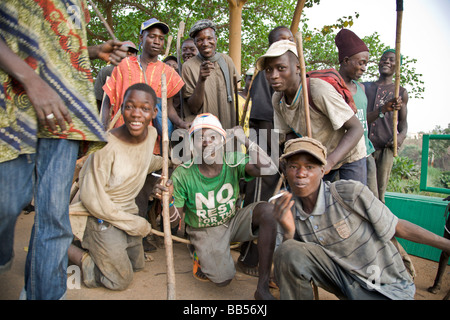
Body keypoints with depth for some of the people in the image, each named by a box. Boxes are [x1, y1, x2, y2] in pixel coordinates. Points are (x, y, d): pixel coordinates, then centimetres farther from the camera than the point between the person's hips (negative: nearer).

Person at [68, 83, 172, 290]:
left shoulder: (151, 134, -6)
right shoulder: (107, 145, -28)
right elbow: (92, 198, -23)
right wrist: (135, 223, -16)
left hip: (127, 210, 8)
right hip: (99, 217, -7)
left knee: (137, 265, 22)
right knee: (121, 281, 1)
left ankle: (92, 246, 31)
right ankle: (66, 248, 10)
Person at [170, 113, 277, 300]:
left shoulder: (233, 161, -13)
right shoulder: (183, 175, -18)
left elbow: (264, 167, -30)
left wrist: (247, 143, -40)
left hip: (233, 222, 3)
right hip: (205, 231, -2)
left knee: (267, 210, -26)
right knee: (223, 278, -21)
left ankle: (263, 288, -18)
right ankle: (200, 256, 18)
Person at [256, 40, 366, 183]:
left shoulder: (319, 91, -34)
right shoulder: (277, 99, -14)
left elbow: (356, 128, -29)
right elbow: (289, 133, 0)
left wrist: (330, 161, -41)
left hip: (348, 154, -5)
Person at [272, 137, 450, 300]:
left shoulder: (350, 193, -24)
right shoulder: (287, 207, -10)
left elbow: (398, 227, -9)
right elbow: (284, 266, -8)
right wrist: (288, 233, -26)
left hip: (385, 286, -2)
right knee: (288, 252, -21)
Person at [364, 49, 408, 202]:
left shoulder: (401, 92, 16)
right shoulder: (365, 87, 13)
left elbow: (403, 121, 18)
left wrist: (402, 135, -5)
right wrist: (383, 109, -15)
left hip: (386, 147, 1)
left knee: (380, 192, 2)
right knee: (370, 194, -11)